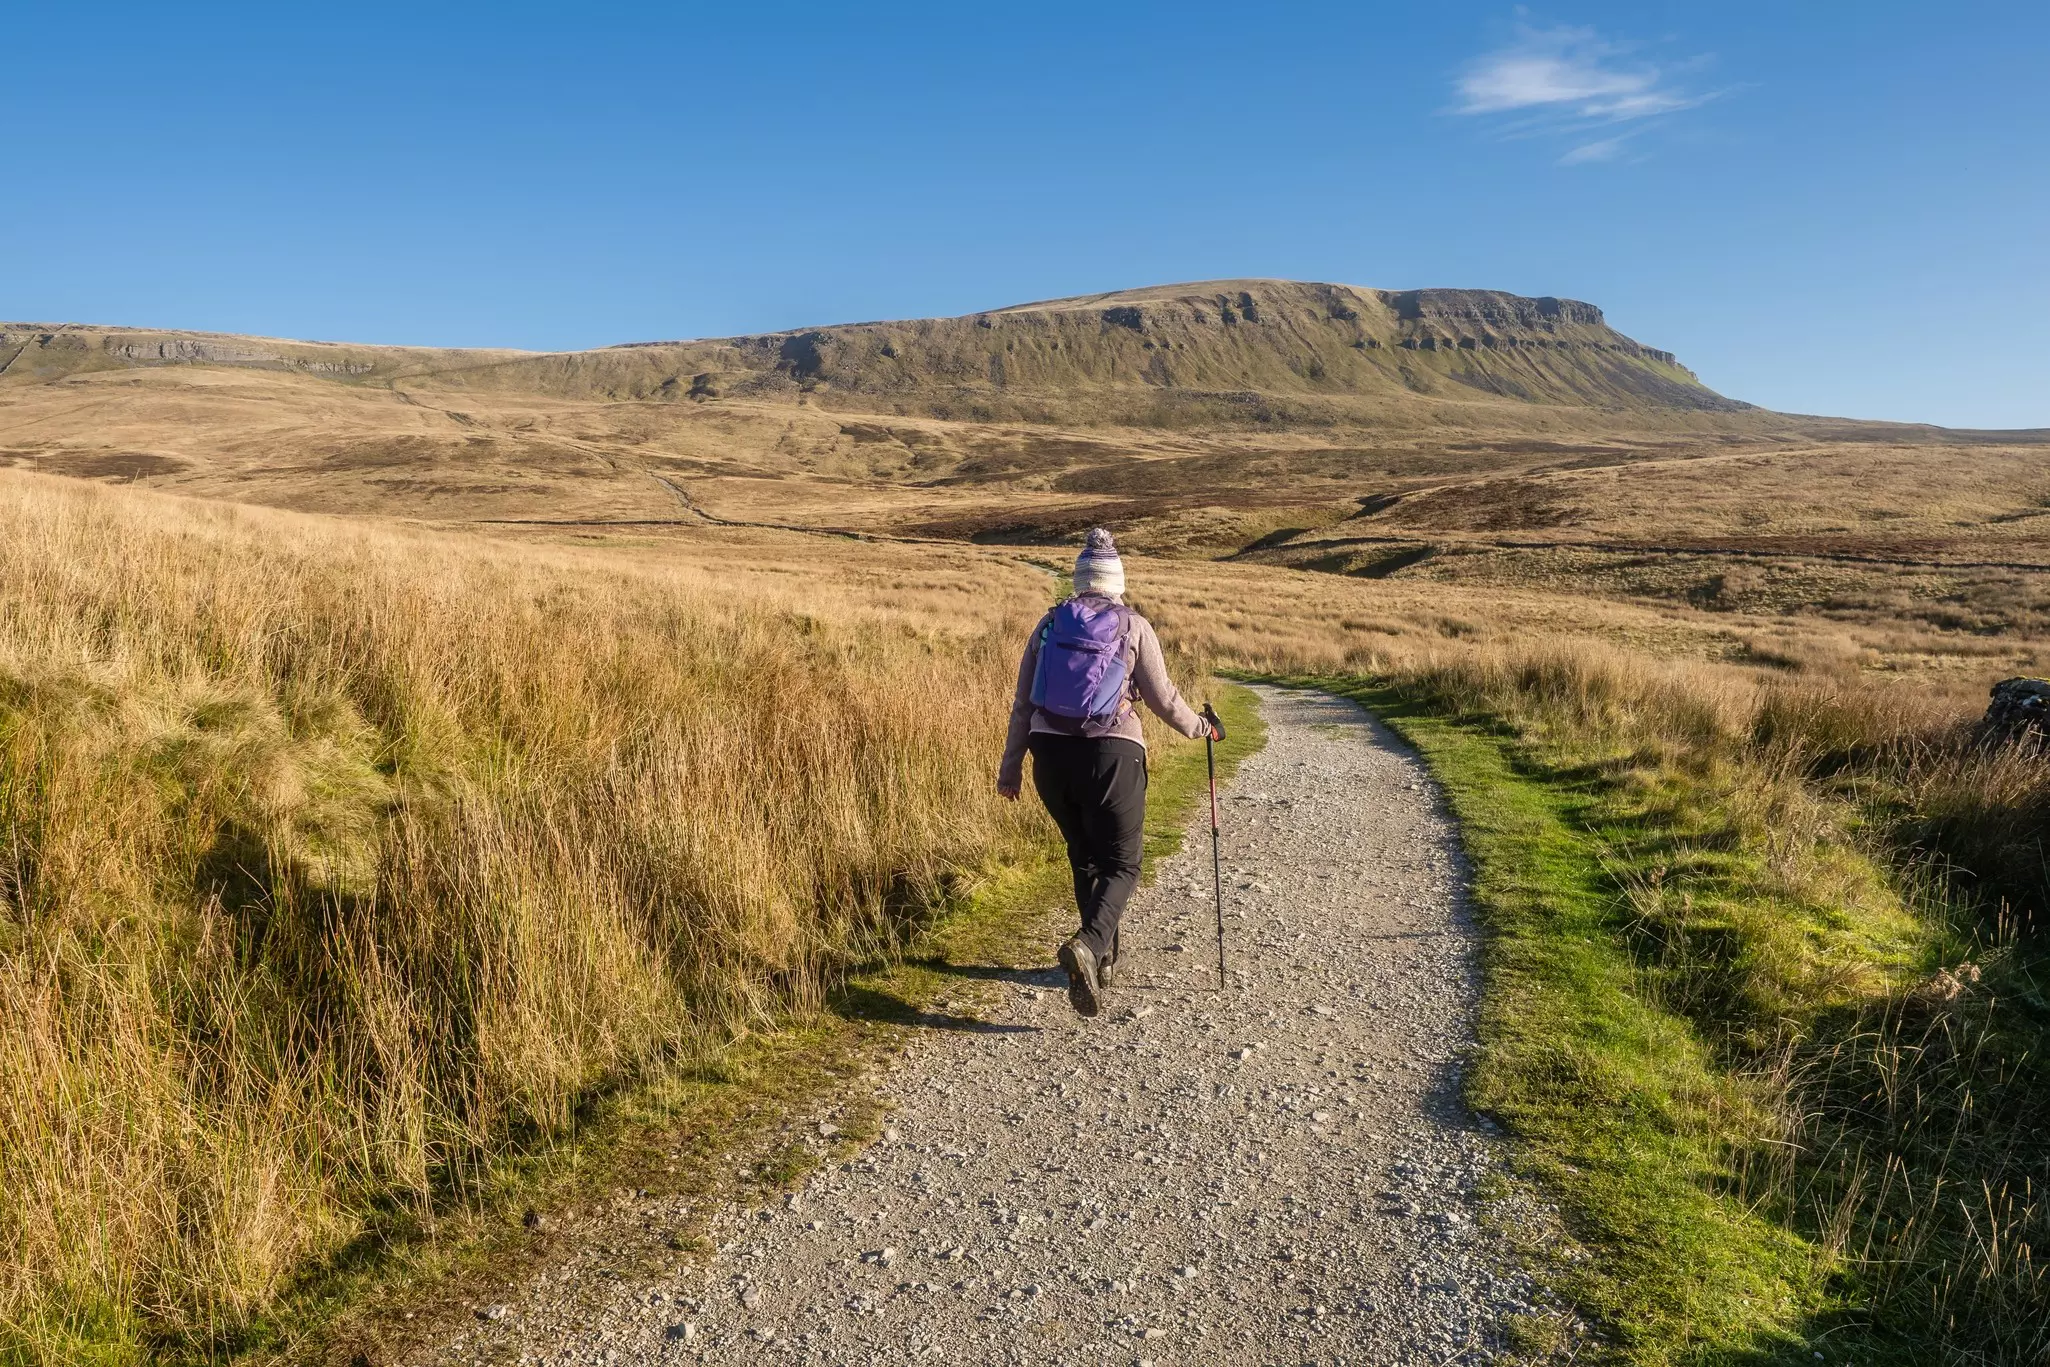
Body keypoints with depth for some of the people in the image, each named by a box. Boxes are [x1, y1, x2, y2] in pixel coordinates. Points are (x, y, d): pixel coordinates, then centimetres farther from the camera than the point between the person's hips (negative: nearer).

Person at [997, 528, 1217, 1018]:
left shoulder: (1049, 624, 8)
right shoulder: (1133, 627, 0)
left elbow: (1023, 703, 8)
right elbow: (1162, 698, 2)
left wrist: (1011, 765, 15)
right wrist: (1198, 727, 21)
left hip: (1051, 753, 4)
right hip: (1111, 753, -4)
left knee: (1085, 857, 20)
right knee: (1121, 863, 5)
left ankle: (1104, 960, 28)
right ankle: (1088, 945, -21)